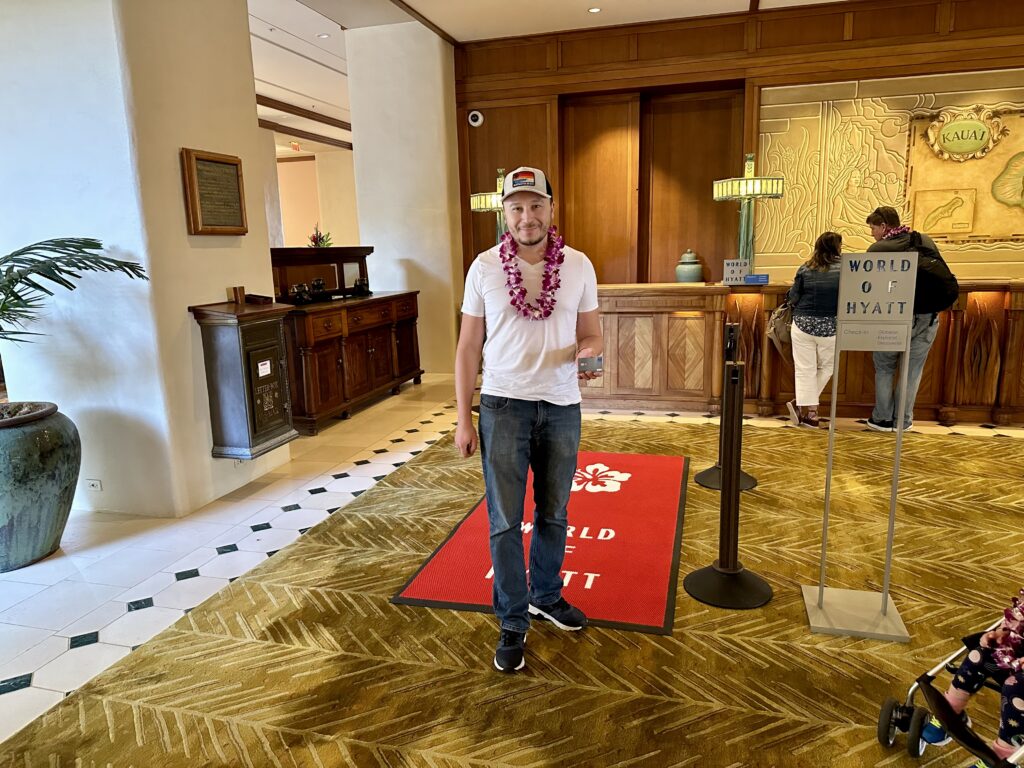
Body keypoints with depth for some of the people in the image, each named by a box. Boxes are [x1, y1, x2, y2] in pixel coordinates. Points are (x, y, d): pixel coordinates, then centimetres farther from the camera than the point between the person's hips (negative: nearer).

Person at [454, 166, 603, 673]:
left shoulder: (579, 266, 1)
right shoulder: (484, 267, -2)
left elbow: (592, 335, 8)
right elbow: (468, 346, 0)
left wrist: (585, 350, -18)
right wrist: (463, 418, -3)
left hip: (561, 406, 2)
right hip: (503, 405, -2)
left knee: (553, 513, 15)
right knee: (505, 521, 2)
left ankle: (546, 595, 38)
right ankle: (512, 623, 18)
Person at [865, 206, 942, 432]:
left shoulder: (877, 249, -7)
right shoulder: (926, 241, 6)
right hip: (928, 316, 3)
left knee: (884, 369, 13)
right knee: (912, 370, 12)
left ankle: (883, 418, 15)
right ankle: (904, 420, 17)